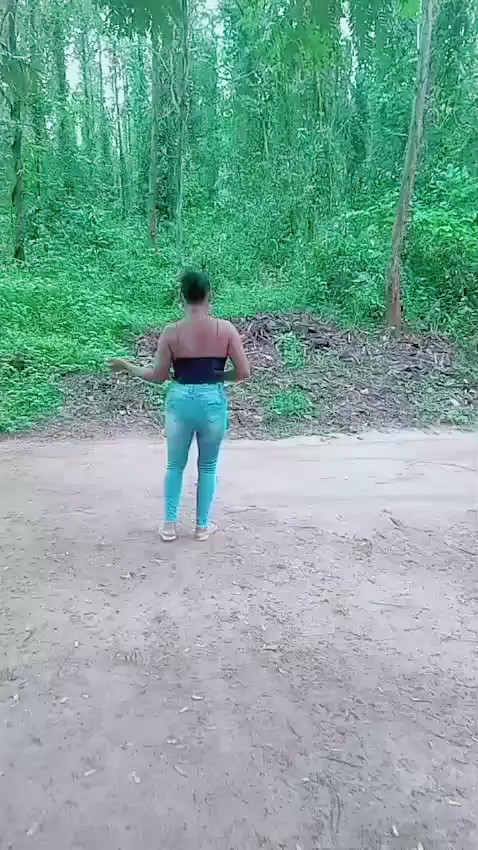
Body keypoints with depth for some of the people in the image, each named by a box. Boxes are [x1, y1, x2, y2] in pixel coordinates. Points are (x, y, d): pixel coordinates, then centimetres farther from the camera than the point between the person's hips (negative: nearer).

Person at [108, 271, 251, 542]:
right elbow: (244, 372, -8)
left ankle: (170, 525, 26)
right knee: (208, 466, 17)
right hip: (213, 402, 0)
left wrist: (126, 366, 12)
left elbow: (159, 376, -3)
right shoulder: (225, 329, -9)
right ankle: (203, 526, 28)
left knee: (175, 465, 18)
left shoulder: (171, 333, -9)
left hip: (181, 402, 0)